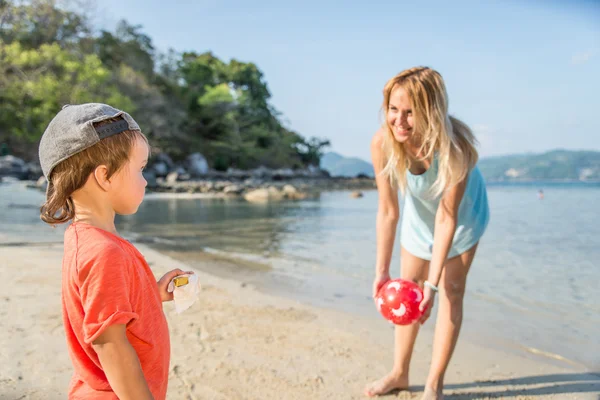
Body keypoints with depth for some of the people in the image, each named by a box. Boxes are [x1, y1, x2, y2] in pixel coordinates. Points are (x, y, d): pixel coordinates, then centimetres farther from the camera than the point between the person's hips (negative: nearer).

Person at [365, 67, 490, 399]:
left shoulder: (456, 147, -40)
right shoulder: (383, 142, -33)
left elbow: (447, 218, -34)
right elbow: (387, 212, -25)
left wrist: (432, 282, -33)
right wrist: (382, 270, -23)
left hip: (461, 213, -3)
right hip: (419, 214, 3)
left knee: (451, 291, -4)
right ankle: (400, 373, 25)